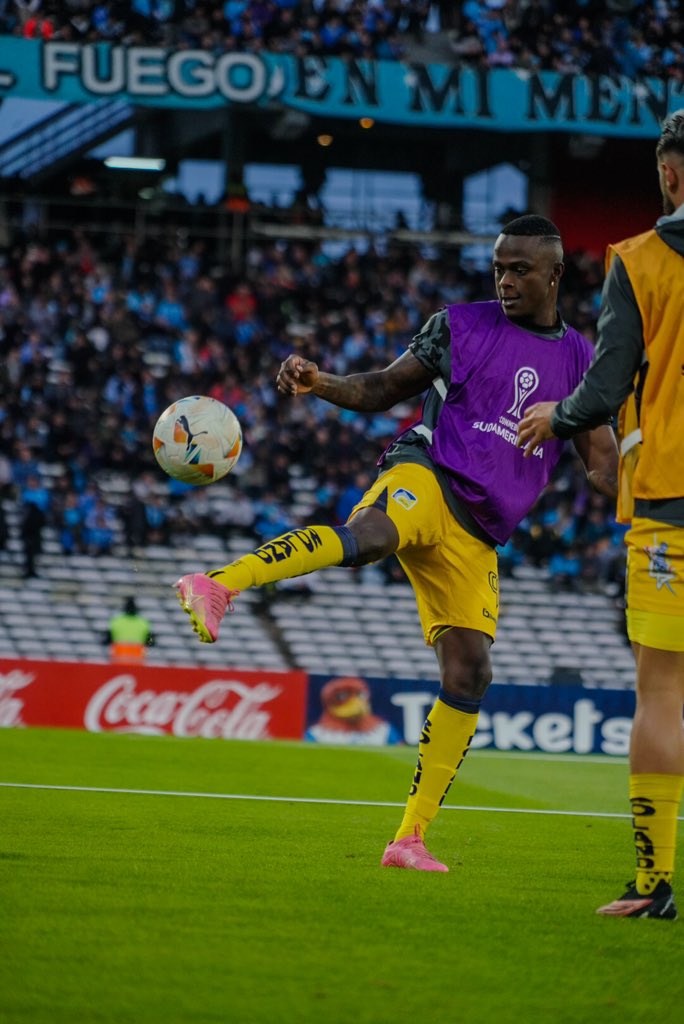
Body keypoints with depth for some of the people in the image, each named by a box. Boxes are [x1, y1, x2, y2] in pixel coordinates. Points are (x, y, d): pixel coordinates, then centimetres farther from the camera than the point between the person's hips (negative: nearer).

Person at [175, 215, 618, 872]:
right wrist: (321, 384, -7)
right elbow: (383, 389, 12)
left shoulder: (580, 361, 16)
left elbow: (603, 463, 17)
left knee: (468, 676, -4)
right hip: (427, 475, -4)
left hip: (477, 537, 4)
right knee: (367, 535, -40)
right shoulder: (460, 326, 9)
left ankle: (410, 838, 3)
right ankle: (217, 584, -57)